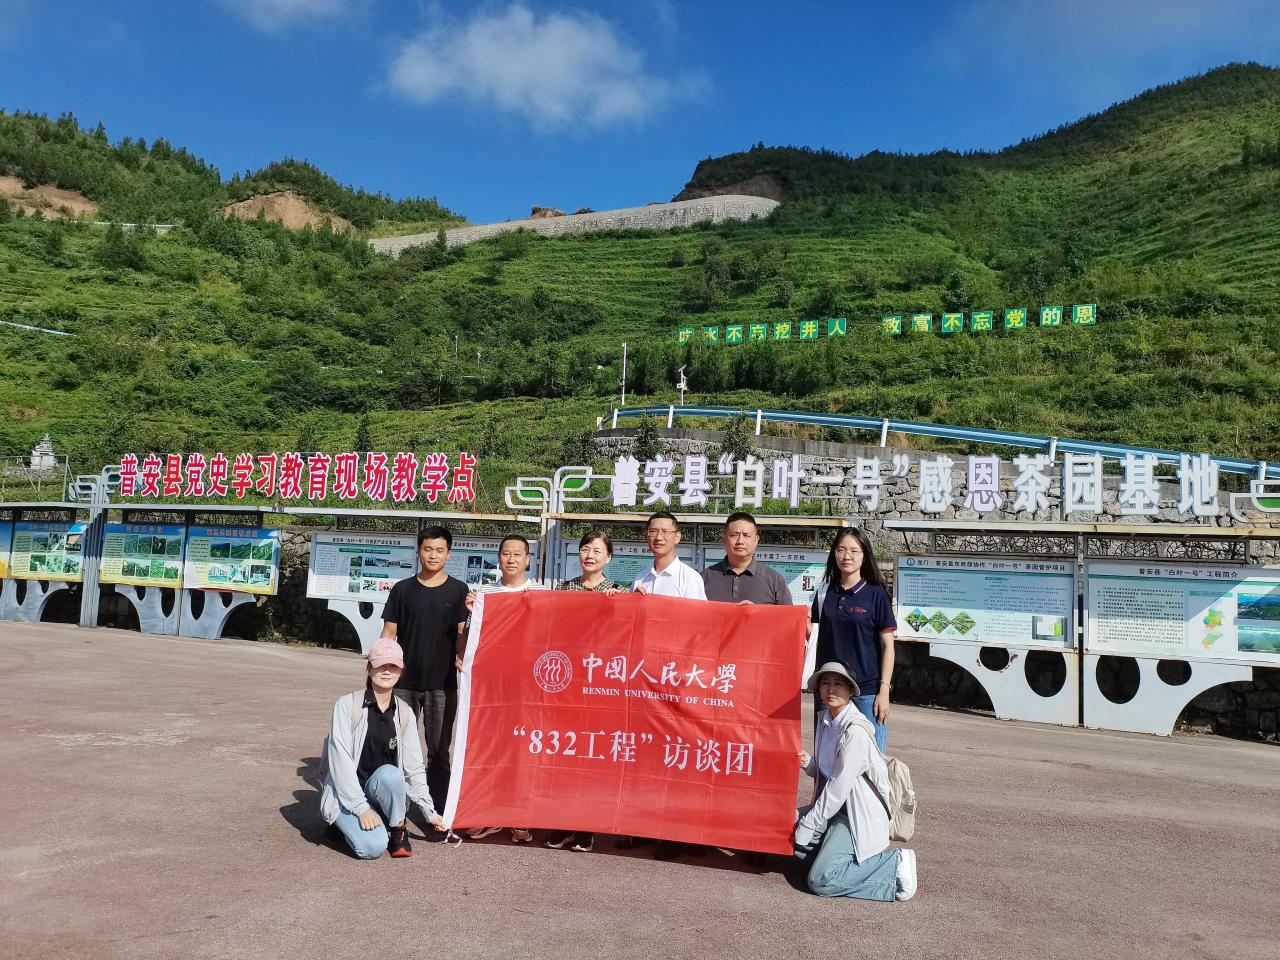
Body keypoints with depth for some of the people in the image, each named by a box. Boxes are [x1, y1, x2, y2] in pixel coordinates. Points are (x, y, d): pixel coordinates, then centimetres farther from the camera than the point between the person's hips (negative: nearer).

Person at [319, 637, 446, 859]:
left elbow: (414, 767, 5)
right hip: (345, 796, -3)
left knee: (388, 773, -33)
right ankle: (349, 823, 5)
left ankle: (397, 829, -8)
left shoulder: (404, 714, 1)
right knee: (372, 846, -28)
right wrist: (361, 807, -21)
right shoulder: (347, 705, -11)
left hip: (382, 790, 3)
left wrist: (430, 811, 2)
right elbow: (340, 759, -15)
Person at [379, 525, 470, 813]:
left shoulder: (458, 590, 4)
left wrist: (461, 659, -15)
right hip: (404, 682, 1)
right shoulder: (402, 589, 6)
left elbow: (462, 633, 2)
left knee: (439, 751, 7)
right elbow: (389, 633, 7)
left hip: (442, 684, -1)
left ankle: (438, 811, 16)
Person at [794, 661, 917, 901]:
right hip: (835, 807, 8)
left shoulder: (855, 730, -20)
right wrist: (808, 763, -6)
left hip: (859, 814, -8)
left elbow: (839, 786, -21)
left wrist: (807, 826, -16)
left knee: (821, 880, -19)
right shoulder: (825, 721, 7)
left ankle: (894, 863, -6)